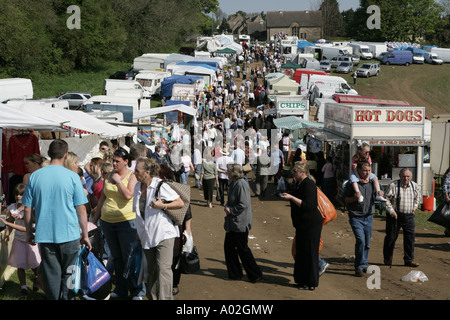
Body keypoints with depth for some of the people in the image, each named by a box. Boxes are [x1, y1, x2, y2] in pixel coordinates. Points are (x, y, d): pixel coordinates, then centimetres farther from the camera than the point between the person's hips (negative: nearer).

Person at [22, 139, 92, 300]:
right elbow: (81, 210, -4)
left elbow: (27, 209, 3)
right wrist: (85, 235, 5)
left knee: (51, 274, 8)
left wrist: (29, 233, 15)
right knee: (68, 274, 10)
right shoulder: (72, 177, -6)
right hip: (69, 235, -2)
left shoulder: (35, 176, -1)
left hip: (44, 235, 2)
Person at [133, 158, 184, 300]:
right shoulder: (138, 187, 8)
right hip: (147, 235, 7)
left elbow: (180, 203, -9)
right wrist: (139, 232, 20)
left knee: (163, 268, -13)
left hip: (163, 233, -7)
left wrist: (162, 206, -22)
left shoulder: (160, 185, -12)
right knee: (151, 271, 11)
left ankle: (165, 297, -12)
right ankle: (152, 297, 19)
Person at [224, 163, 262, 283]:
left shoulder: (241, 185, -21)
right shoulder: (233, 183, 9)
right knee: (229, 247, 12)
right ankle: (235, 274, 22)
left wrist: (231, 210, -14)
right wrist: (227, 206, 1)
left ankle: (255, 275, 11)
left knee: (242, 249, -1)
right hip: (232, 223, 10)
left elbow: (243, 205, -24)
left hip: (240, 223, -10)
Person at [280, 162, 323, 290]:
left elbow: (307, 205, -26)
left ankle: (310, 283, 6)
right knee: (301, 252, 15)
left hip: (311, 224, -10)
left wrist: (291, 197, -26)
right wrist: (289, 196, 13)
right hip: (302, 224, 10)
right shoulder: (299, 183, 12)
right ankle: (302, 280, 24)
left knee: (309, 252, -3)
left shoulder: (309, 184, -19)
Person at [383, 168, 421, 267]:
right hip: (395, 215, -3)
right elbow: (386, 199, -8)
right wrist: (391, 211, -14)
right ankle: (387, 259, 20)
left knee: (410, 237, -2)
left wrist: (415, 206, 14)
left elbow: (418, 196, 25)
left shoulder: (415, 186, 5)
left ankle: (409, 260, 6)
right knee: (391, 237, 5)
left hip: (409, 215, 3)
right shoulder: (393, 186, -10)